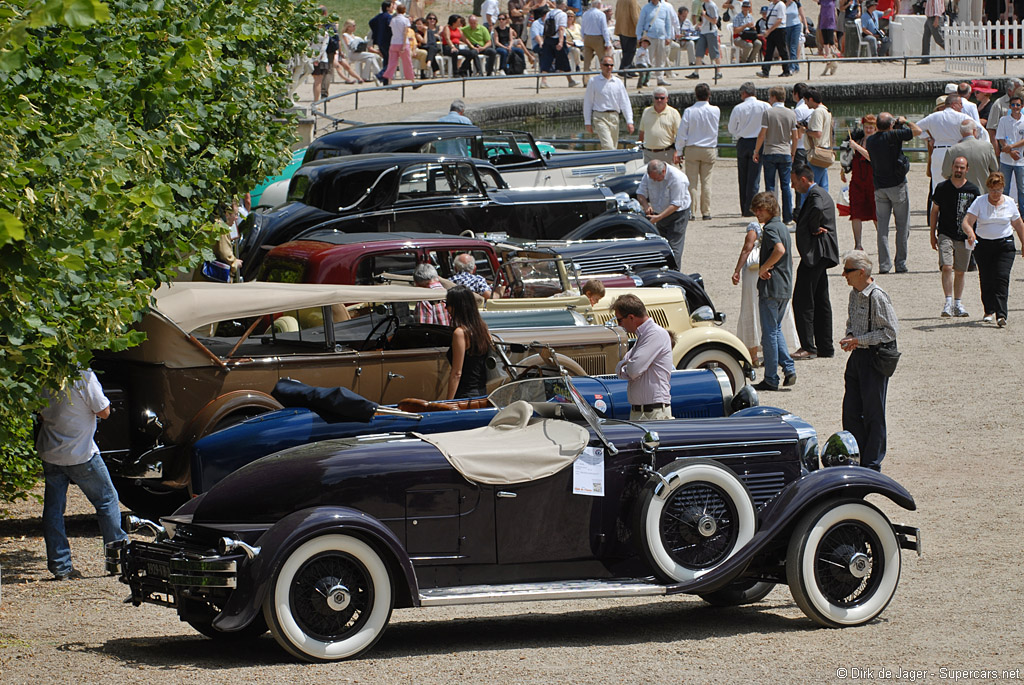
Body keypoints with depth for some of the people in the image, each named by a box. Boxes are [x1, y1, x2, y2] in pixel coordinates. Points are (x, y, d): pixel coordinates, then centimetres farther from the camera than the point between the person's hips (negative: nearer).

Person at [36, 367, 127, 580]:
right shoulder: (83, 375, -20)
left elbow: (39, 412, 8)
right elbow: (104, 411, -14)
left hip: (49, 451, 5)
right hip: (80, 453, -5)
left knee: (53, 507, 9)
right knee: (107, 499, 11)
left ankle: (60, 565, 7)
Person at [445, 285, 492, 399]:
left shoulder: (460, 333, -15)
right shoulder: (484, 329, 9)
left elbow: (456, 373, -16)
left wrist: (449, 402, -13)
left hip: (466, 394, -8)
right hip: (483, 393, 8)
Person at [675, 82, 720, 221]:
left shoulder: (689, 111, -7)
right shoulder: (715, 111, -4)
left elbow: (681, 133, -4)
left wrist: (679, 152, 3)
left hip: (692, 149, -1)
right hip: (709, 150, 1)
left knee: (692, 182, 3)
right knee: (706, 182, 3)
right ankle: (706, 212, 3)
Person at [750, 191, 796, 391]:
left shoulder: (770, 228, -14)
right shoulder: (783, 227, 15)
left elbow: (779, 249, -32)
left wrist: (763, 268, -20)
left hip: (771, 287, -9)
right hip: (786, 287, 9)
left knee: (769, 332, -2)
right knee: (776, 329, 19)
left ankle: (771, 378, 1)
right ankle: (789, 368, 8)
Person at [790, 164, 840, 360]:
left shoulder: (816, 195, -14)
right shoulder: (819, 193, 19)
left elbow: (817, 209, -36)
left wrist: (814, 228, -21)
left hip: (815, 253, -11)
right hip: (819, 255, 11)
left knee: (802, 301, -9)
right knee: (820, 301, 13)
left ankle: (808, 347, -11)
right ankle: (825, 347, 16)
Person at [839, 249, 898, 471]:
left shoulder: (877, 297, -18)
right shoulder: (855, 293, 9)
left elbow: (891, 331, -19)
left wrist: (858, 340, -18)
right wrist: (849, 337, 2)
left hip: (875, 359, -8)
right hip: (857, 356, 8)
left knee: (873, 413, 1)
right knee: (851, 411, 10)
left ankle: (872, 464, 10)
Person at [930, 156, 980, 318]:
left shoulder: (973, 190, 3)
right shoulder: (942, 188, 2)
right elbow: (934, 211, 9)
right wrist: (932, 234, 7)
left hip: (964, 236, 1)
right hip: (945, 235, -1)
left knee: (960, 272, 7)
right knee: (946, 267, -16)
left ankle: (958, 304, 17)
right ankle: (948, 302, -17)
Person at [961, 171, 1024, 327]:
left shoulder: (1009, 203, 1)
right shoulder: (979, 202, -5)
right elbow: (967, 222, -14)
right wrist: (970, 233, -35)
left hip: (1004, 244, 0)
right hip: (983, 244, 0)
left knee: (1002, 278, -13)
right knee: (986, 279, 4)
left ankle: (1001, 315, -18)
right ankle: (989, 311, 24)